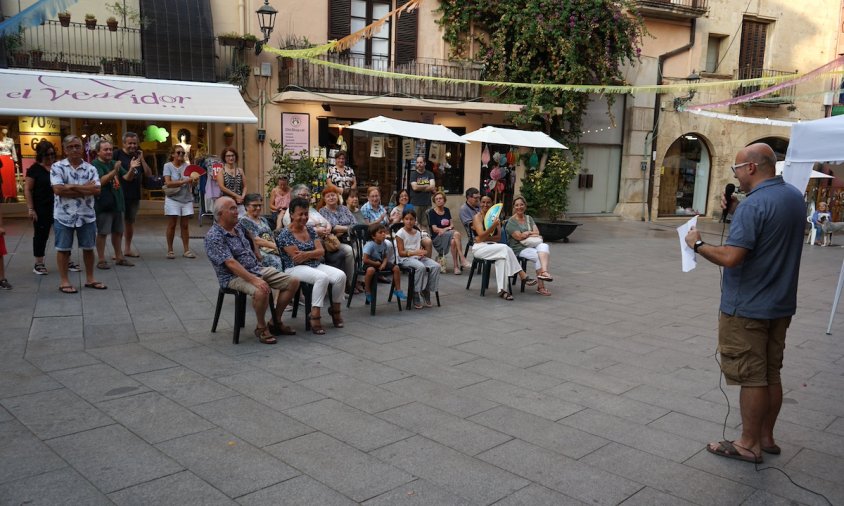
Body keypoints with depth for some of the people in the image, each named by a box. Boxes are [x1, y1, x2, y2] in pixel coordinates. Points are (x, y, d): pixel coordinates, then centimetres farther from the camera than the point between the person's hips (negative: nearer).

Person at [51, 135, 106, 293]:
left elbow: (97, 190, -10)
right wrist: (85, 189, -14)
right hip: (64, 216, -3)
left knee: (88, 248, 11)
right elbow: (58, 189, -17)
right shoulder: (57, 167, -5)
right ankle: (64, 281, 16)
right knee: (63, 249, 6)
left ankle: (90, 279, 23)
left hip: (87, 215, 3)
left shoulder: (90, 168, 3)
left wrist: (72, 187, -17)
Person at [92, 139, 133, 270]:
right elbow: (101, 181, -24)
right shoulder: (95, 165, -11)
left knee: (118, 231, 14)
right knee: (102, 232, 0)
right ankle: (101, 260, 7)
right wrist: (114, 171, -36)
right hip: (103, 204, -7)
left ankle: (119, 257, 24)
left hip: (117, 203, 7)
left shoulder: (114, 163, 11)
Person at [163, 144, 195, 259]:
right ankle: (170, 250, 11)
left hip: (187, 199, 2)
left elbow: (191, 180, -6)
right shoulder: (168, 166, -1)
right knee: (172, 225, 2)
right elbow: (168, 183, -11)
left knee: (185, 226, 6)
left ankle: (186, 250, 10)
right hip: (173, 199, -2)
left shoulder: (186, 166, 3)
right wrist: (183, 182, -20)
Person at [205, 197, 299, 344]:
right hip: (234, 276, -8)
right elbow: (231, 263, -25)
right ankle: (261, 328, -11)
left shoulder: (238, 227, 10)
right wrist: (254, 280, -32)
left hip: (258, 268, 8)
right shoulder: (214, 236, -16)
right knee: (261, 291, -37)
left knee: (293, 282, -3)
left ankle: (276, 322, 8)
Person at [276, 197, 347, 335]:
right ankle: (315, 316, -30)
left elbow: (321, 251, 3)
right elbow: (297, 258, -13)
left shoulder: (310, 229, 13)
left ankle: (335, 309, 0)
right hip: (295, 268, -6)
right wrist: (314, 253, -1)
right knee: (322, 277, -36)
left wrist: (306, 254, -14)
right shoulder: (285, 234, -6)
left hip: (316, 266, 7)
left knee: (340, 276, -20)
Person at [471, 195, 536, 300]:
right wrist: (493, 226, -30)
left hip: (493, 246, 5)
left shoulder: (495, 217, 15)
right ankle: (522, 276, -31)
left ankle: (502, 290, -39)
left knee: (502, 258, -32)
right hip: (480, 248, -5)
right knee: (505, 248, -31)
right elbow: (481, 236, -15)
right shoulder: (477, 217, -1)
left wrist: (486, 238, -11)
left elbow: (498, 237, 7)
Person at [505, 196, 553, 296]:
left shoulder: (529, 218, 20)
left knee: (544, 246, -29)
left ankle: (544, 272, -47)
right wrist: (532, 233, 0)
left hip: (532, 246, 5)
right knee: (538, 256, -29)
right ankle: (541, 286, -28)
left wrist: (527, 233, -7)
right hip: (519, 248, -5)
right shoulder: (511, 221, 0)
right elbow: (519, 237, -12)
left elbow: (537, 233, 8)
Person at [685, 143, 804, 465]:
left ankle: (749, 445, 12)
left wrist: (697, 245, -11)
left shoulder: (753, 205, -22)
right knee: (771, 375, 16)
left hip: (747, 308, -9)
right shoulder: (795, 197, 7)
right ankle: (766, 438, 28)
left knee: (751, 378, 1)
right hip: (781, 304, 9)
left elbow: (730, 257, -28)